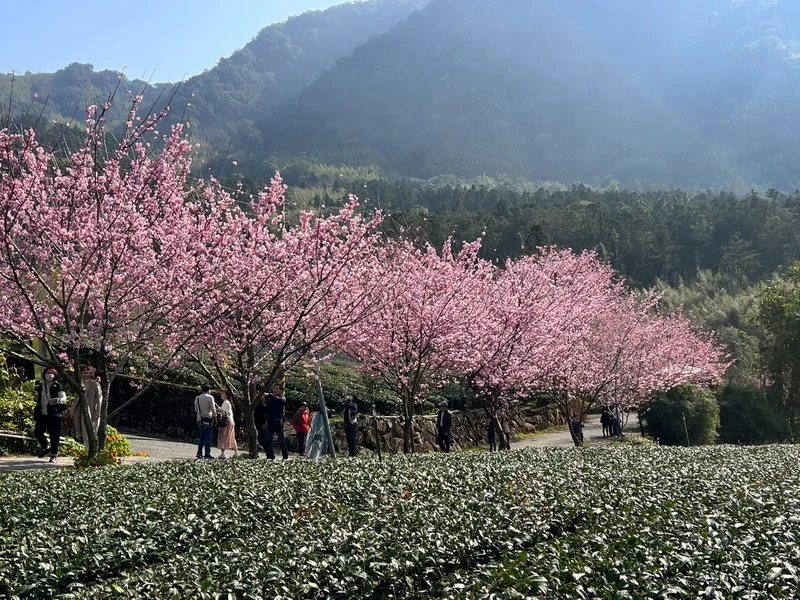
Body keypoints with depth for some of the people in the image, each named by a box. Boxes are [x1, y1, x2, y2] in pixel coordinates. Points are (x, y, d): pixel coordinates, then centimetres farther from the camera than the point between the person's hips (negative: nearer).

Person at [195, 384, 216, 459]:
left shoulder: (197, 398, 9)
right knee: (208, 437, -3)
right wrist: (215, 418, 3)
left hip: (200, 419, 6)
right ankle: (207, 454, -5)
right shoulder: (210, 397, -8)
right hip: (208, 419, -6)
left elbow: (196, 410, 14)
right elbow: (213, 409, -7)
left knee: (202, 436, 15)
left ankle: (199, 452, 9)